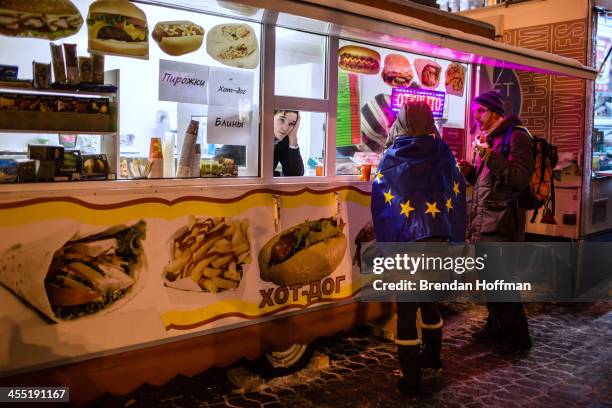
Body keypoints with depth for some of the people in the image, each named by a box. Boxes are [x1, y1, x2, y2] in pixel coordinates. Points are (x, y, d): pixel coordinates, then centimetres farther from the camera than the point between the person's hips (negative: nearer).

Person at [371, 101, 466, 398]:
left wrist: (384, 240, 9)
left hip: (406, 240, -4)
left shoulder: (392, 156, 0)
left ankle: (411, 382, 7)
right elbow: (458, 188, 11)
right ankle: (432, 357, 40)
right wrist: (452, 233, 21)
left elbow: (380, 199, 2)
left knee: (407, 308, 3)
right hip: (439, 236, 4)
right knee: (428, 298, 23)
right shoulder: (441, 150, 6)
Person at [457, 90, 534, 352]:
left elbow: (520, 179, -22)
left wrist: (489, 155, -26)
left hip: (502, 226, -9)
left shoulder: (516, 136, -10)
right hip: (483, 226, 9)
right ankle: (495, 327, 32)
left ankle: (517, 337, 12)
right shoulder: (490, 138, 18)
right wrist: (470, 172, 7)